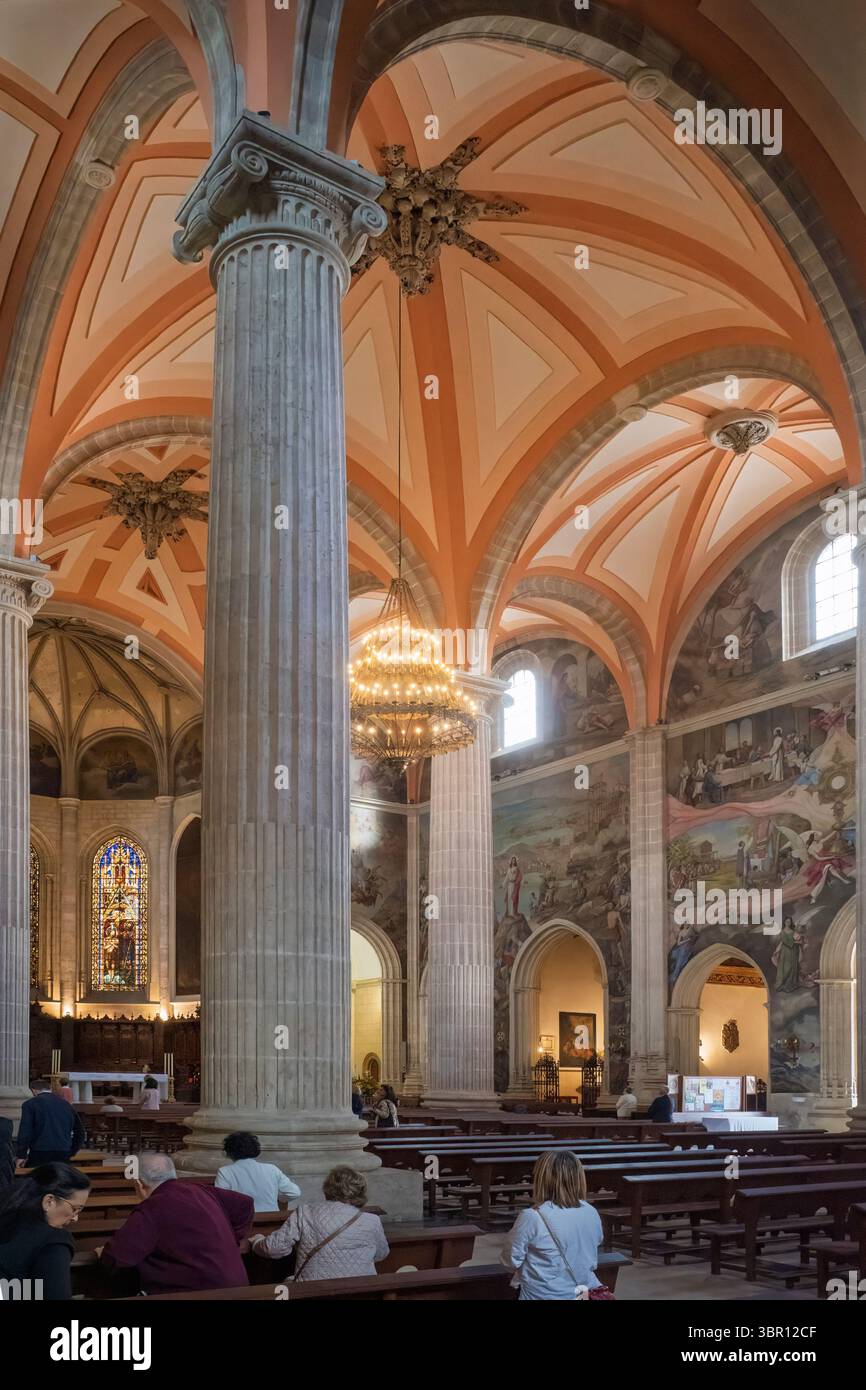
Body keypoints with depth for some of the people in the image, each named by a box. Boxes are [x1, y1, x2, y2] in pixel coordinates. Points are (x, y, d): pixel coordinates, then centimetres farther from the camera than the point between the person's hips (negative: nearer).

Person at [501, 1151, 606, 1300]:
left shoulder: (531, 1218, -24)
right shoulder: (592, 1214, -7)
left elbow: (511, 1260, -11)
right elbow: (592, 1259, 8)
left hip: (544, 1295, -4)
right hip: (583, 1292, 4)